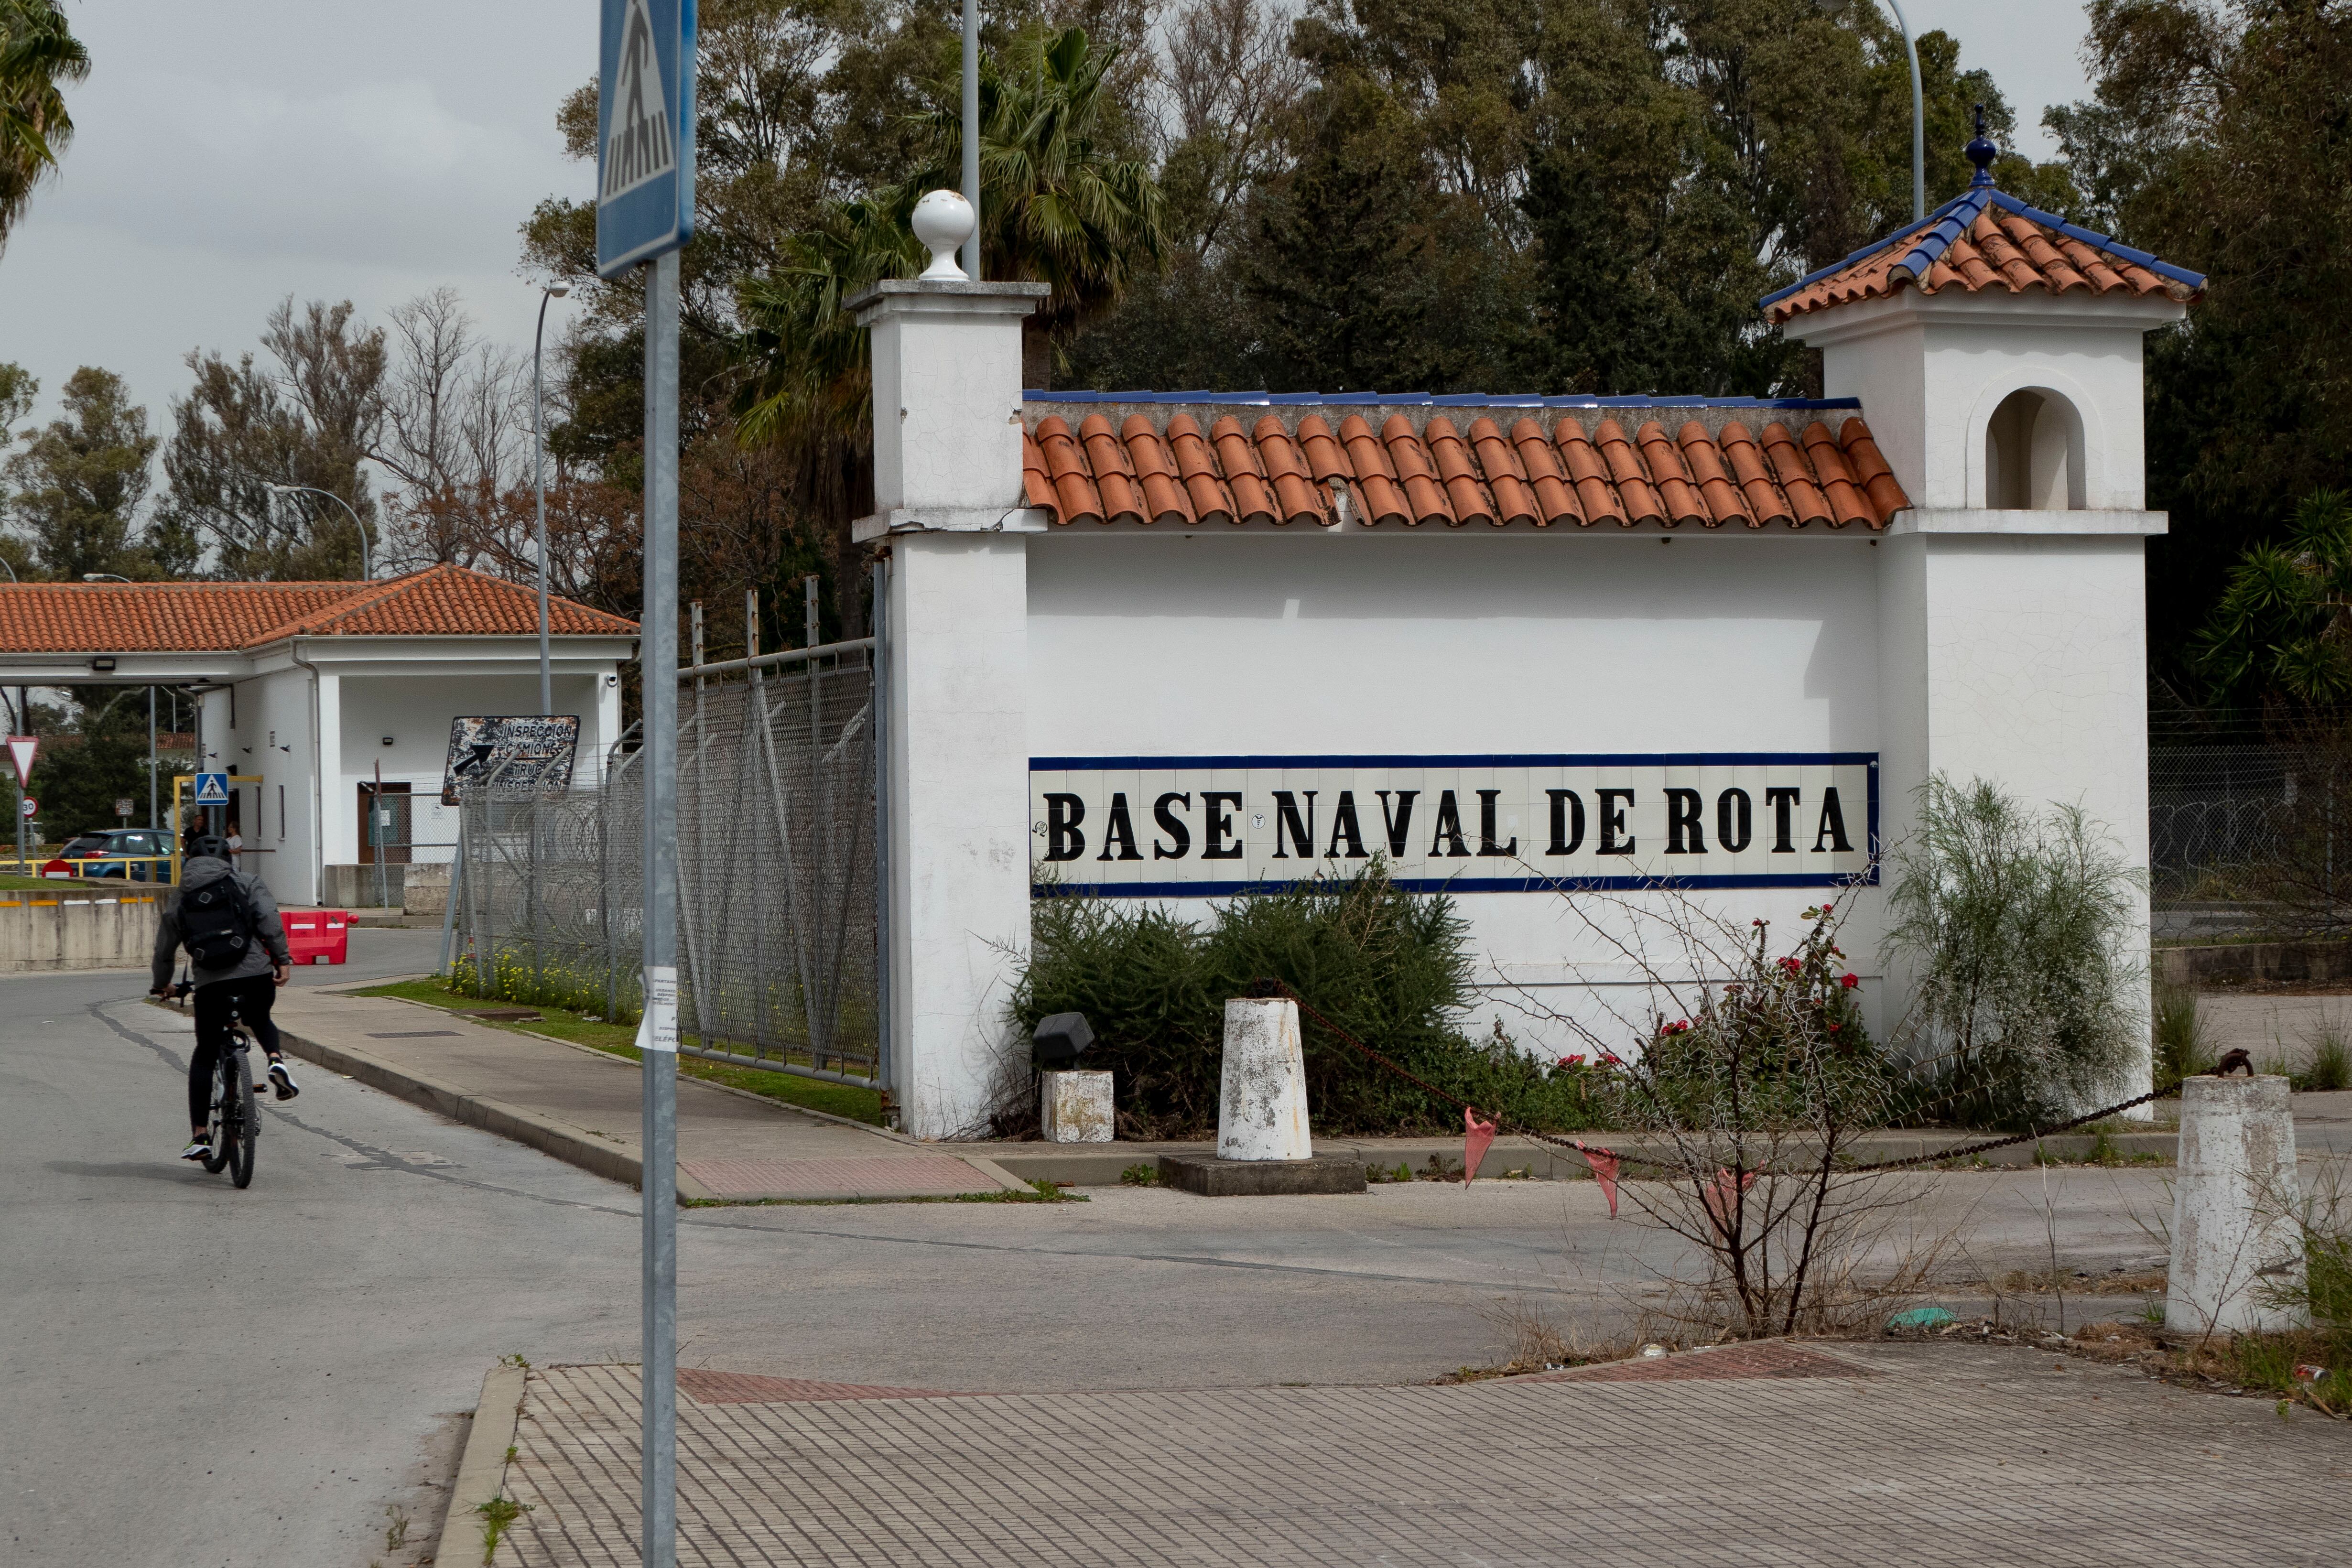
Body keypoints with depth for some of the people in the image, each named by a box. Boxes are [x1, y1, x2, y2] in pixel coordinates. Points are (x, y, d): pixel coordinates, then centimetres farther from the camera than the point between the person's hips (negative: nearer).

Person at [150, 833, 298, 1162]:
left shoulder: (180, 898, 17)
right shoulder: (247, 884, 12)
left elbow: (164, 947, 21)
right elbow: (270, 922, -4)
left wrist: (162, 984, 36)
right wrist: (282, 959, -4)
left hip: (210, 984, 0)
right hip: (256, 975, 0)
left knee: (205, 1055, 12)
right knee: (260, 1020, 31)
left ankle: (200, 1136, 7)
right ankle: (276, 1059, -2)